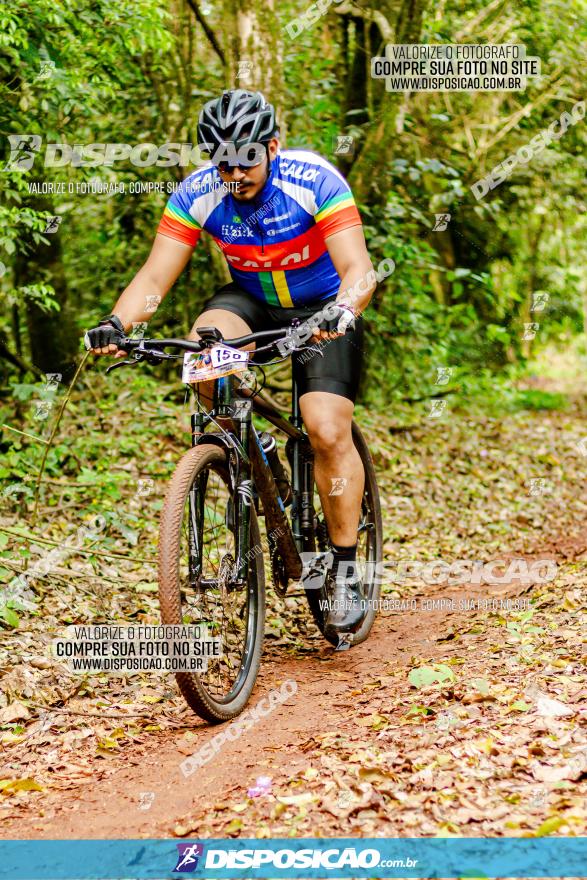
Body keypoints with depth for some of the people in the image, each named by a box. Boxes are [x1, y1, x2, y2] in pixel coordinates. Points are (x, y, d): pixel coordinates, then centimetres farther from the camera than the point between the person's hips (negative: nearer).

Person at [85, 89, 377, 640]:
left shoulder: (314, 181, -27)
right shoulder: (197, 195, -18)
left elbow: (358, 270, -33)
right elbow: (155, 275, -22)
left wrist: (340, 312, -55)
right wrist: (116, 323, -41)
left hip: (324, 309, -3)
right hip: (251, 300, 3)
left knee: (328, 431, -19)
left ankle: (345, 571, -4)